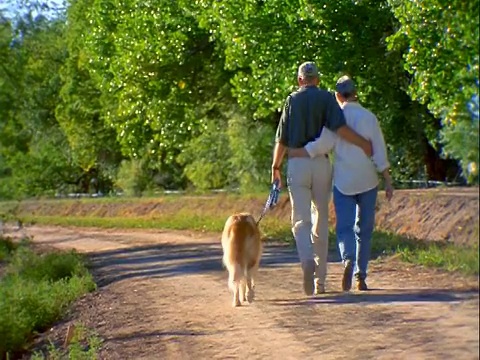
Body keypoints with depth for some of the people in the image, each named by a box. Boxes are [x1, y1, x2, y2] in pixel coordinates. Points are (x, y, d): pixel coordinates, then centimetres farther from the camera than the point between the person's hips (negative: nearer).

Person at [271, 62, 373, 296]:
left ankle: (308, 261, -31)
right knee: (321, 221, 11)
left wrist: (275, 167, 13)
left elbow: (281, 139, 4)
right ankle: (320, 281, 14)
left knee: (300, 220, -2)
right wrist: (364, 144, -3)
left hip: (297, 163, 0)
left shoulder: (292, 100, 5)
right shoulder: (327, 98, 2)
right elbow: (340, 128, -14)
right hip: (321, 163, 1)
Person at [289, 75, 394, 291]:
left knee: (344, 227, 0)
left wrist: (294, 152, -11)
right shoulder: (369, 117, 0)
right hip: (367, 181, 1)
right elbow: (380, 153, -2)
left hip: (343, 182, -1)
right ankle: (360, 276, 14)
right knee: (363, 229, 12)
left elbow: (321, 145, -16)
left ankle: (348, 259, -29)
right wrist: (388, 181, 2)